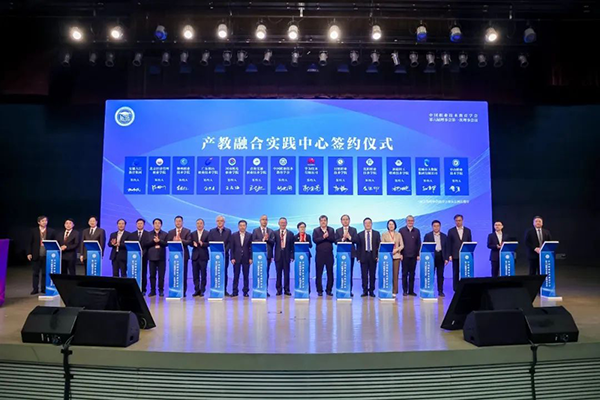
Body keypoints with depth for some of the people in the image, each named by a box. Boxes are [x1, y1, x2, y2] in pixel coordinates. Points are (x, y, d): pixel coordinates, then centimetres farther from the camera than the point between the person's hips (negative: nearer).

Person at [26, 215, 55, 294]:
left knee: (45, 273, 5)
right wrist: (29, 253, -5)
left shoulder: (51, 231, 4)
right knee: (35, 273, 5)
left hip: (46, 255, 0)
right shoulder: (34, 231, 3)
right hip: (36, 255, 0)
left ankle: (44, 288, 13)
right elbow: (29, 243, 3)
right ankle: (35, 289, 13)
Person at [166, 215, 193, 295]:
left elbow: (189, 242, -7)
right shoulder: (170, 232, 14)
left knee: (183, 273, -1)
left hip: (183, 255, -2)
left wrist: (181, 240, -22)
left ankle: (183, 291, 5)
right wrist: (173, 241, -15)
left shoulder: (187, 231, 5)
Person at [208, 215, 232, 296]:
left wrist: (224, 250, -11)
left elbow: (229, 242, 3)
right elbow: (210, 243, 3)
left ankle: (224, 290, 6)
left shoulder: (228, 231, 10)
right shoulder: (212, 231, 8)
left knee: (224, 272, 2)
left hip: (225, 254, 1)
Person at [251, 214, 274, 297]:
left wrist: (267, 239, -16)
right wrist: (263, 239, -15)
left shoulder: (271, 231, 12)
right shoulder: (255, 231, 6)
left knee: (266, 273, 4)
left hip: (268, 254, 2)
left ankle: (266, 290, 7)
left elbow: (273, 242, 2)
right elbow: (254, 242, -5)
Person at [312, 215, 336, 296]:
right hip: (320, 254, -1)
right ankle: (319, 290, 9)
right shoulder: (316, 230, 4)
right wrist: (323, 237, -19)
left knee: (330, 273, 4)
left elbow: (334, 240, -4)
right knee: (319, 273, 1)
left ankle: (329, 290, 13)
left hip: (329, 254, 2)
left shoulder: (331, 230, 9)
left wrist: (327, 236, -18)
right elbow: (314, 240, -10)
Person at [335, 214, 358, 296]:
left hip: (351, 253, 0)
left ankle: (350, 290, 6)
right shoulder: (338, 230, 9)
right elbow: (336, 241, -1)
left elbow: (356, 240, -3)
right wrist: (343, 238, -16)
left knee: (350, 272, 1)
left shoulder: (354, 230, 8)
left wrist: (349, 237, -17)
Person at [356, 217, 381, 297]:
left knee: (372, 274, 4)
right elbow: (359, 247, 5)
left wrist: (378, 256, -5)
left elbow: (379, 245, 4)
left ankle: (371, 291, 12)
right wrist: (358, 257, -2)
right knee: (364, 275, 1)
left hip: (373, 256, 0)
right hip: (364, 256, 0)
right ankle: (365, 291, 8)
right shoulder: (360, 234, 7)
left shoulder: (376, 233, 7)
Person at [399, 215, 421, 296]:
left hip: (413, 255, 2)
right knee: (404, 273, 3)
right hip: (405, 255, -2)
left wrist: (418, 254, 2)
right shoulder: (401, 230, 3)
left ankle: (411, 290, 11)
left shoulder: (417, 231, 9)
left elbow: (419, 244, 8)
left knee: (412, 273, 5)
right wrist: (400, 254, -5)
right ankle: (405, 291, 9)